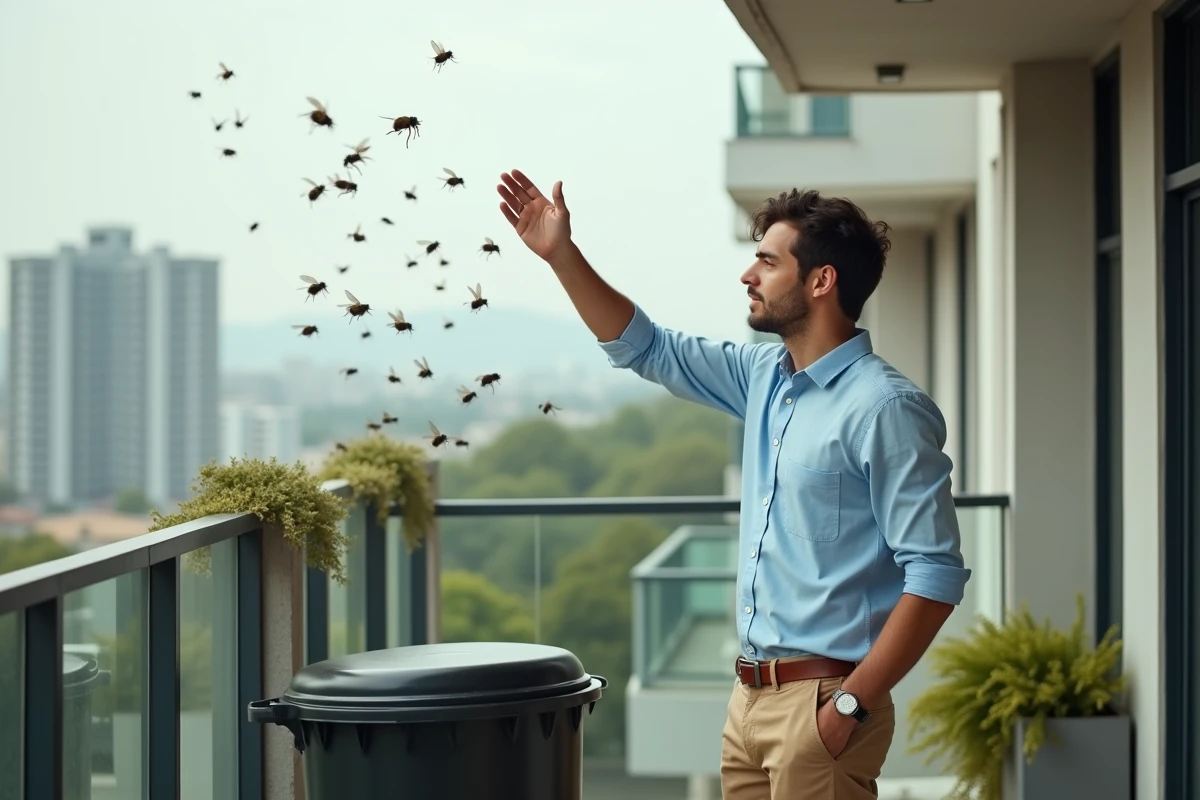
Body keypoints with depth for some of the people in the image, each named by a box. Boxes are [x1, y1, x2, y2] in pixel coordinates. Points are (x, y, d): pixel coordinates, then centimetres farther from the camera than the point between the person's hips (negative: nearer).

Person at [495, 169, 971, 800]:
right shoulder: (764, 375, 10)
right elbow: (645, 348, 22)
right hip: (749, 697, 8)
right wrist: (561, 254, 13)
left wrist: (851, 706, -21)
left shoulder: (885, 409, -15)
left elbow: (936, 574, -19)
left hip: (820, 704, -8)